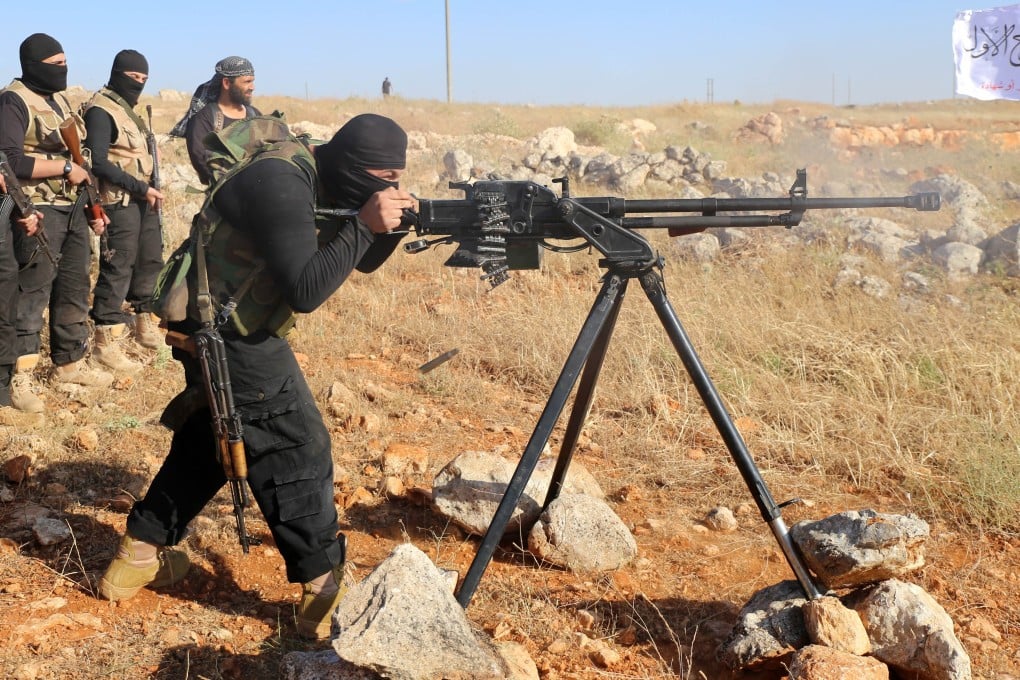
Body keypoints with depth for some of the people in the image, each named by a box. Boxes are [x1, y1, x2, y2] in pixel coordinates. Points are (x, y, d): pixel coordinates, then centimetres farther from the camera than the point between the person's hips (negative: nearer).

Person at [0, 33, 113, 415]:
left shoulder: (60, 100, 16)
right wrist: (65, 167, -19)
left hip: (74, 209, 9)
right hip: (39, 213, -9)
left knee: (74, 290, 15)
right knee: (31, 294, -6)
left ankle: (69, 363, 27)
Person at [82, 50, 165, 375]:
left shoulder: (129, 108, 16)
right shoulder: (101, 110, -13)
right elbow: (98, 163, -21)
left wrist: (149, 189, 8)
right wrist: (140, 188, -22)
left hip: (143, 199, 10)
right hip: (120, 202, -9)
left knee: (150, 262, 16)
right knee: (117, 269, -7)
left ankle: (144, 326, 30)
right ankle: (105, 343, -1)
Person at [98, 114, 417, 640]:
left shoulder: (320, 178, 4)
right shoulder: (283, 184, -25)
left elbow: (363, 261, 12)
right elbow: (306, 291, -31)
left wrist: (389, 226, -8)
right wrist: (365, 223, -27)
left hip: (219, 329, 10)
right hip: (230, 335, -10)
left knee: (207, 441, 20)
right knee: (295, 452, -6)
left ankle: (138, 558, 31)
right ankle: (325, 592, 1)